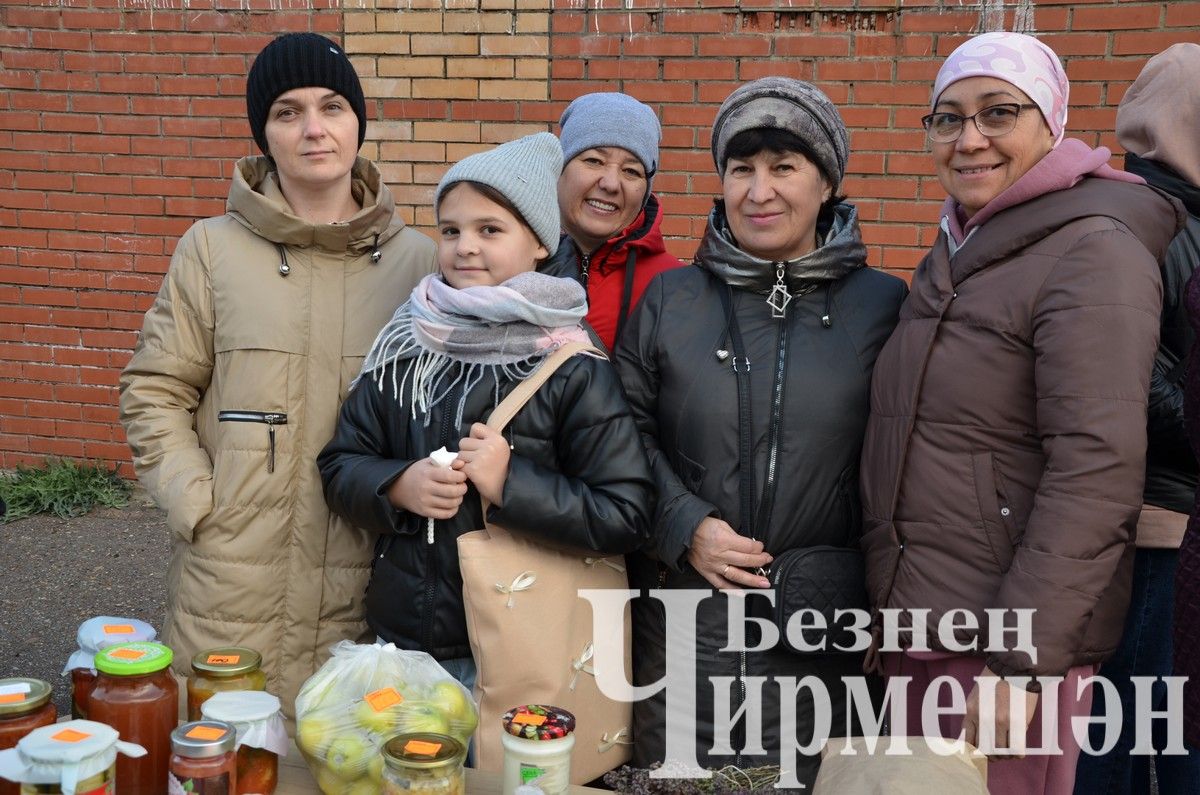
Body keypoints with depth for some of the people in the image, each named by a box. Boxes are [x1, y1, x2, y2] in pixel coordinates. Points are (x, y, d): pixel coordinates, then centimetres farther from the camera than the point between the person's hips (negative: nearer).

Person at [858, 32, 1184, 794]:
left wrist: (1022, 659, -22)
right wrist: (891, 612, 16)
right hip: (919, 619, 8)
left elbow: (1096, 472, -21)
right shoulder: (960, 251, 12)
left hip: (1011, 631, -8)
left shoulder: (1091, 252, -14)